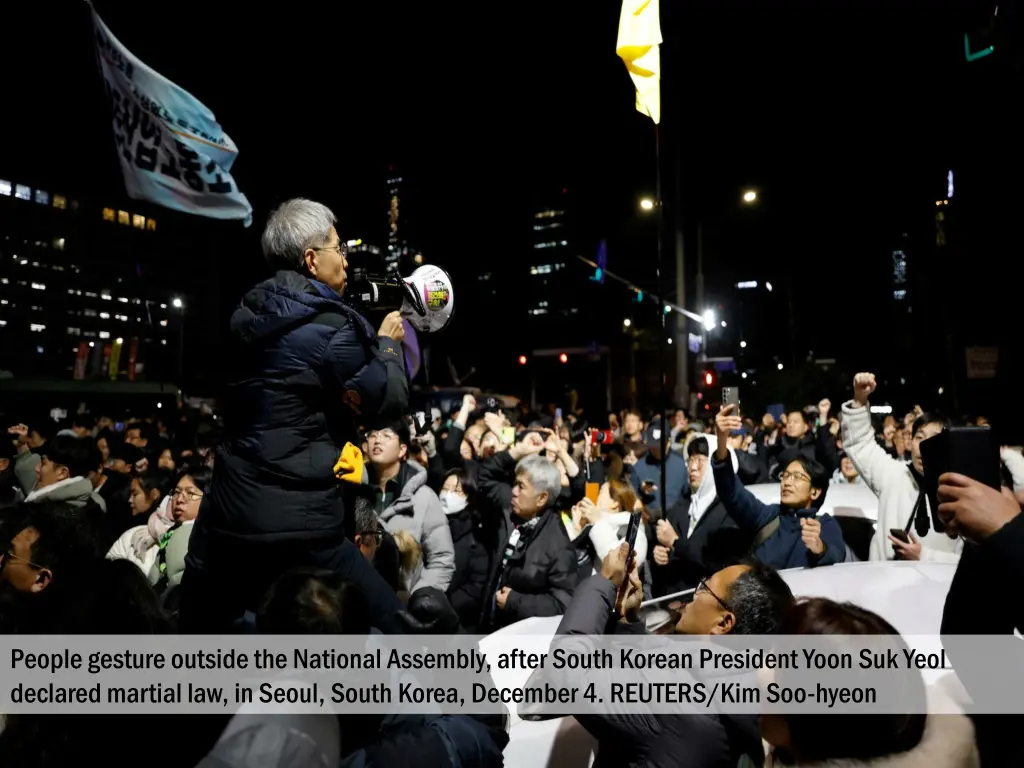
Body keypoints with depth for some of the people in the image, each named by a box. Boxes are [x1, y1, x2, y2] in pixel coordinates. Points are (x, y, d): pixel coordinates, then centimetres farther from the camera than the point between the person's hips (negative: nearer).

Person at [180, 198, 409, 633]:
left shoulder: (254, 316, 8)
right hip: (295, 529, -8)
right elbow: (392, 402, -4)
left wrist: (372, 337, 20)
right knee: (389, 627, 7)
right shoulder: (330, 328, -14)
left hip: (225, 516, 8)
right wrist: (388, 341, 10)